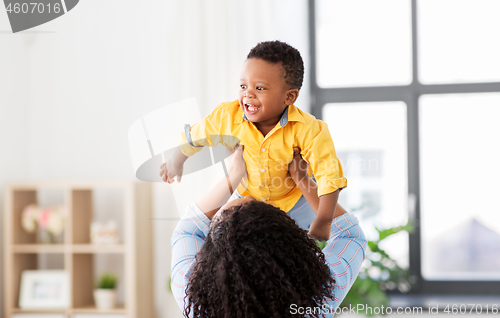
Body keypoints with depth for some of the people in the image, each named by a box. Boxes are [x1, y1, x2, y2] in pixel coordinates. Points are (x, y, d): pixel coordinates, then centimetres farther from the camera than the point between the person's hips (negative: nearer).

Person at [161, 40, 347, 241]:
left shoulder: (307, 130, -34)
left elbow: (330, 175, -35)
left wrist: (323, 221, -43)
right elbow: (194, 137, -3)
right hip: (246, 199, 2)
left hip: (293, 203, -2)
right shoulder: (226, 117, -24)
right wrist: (176, 163, 14)